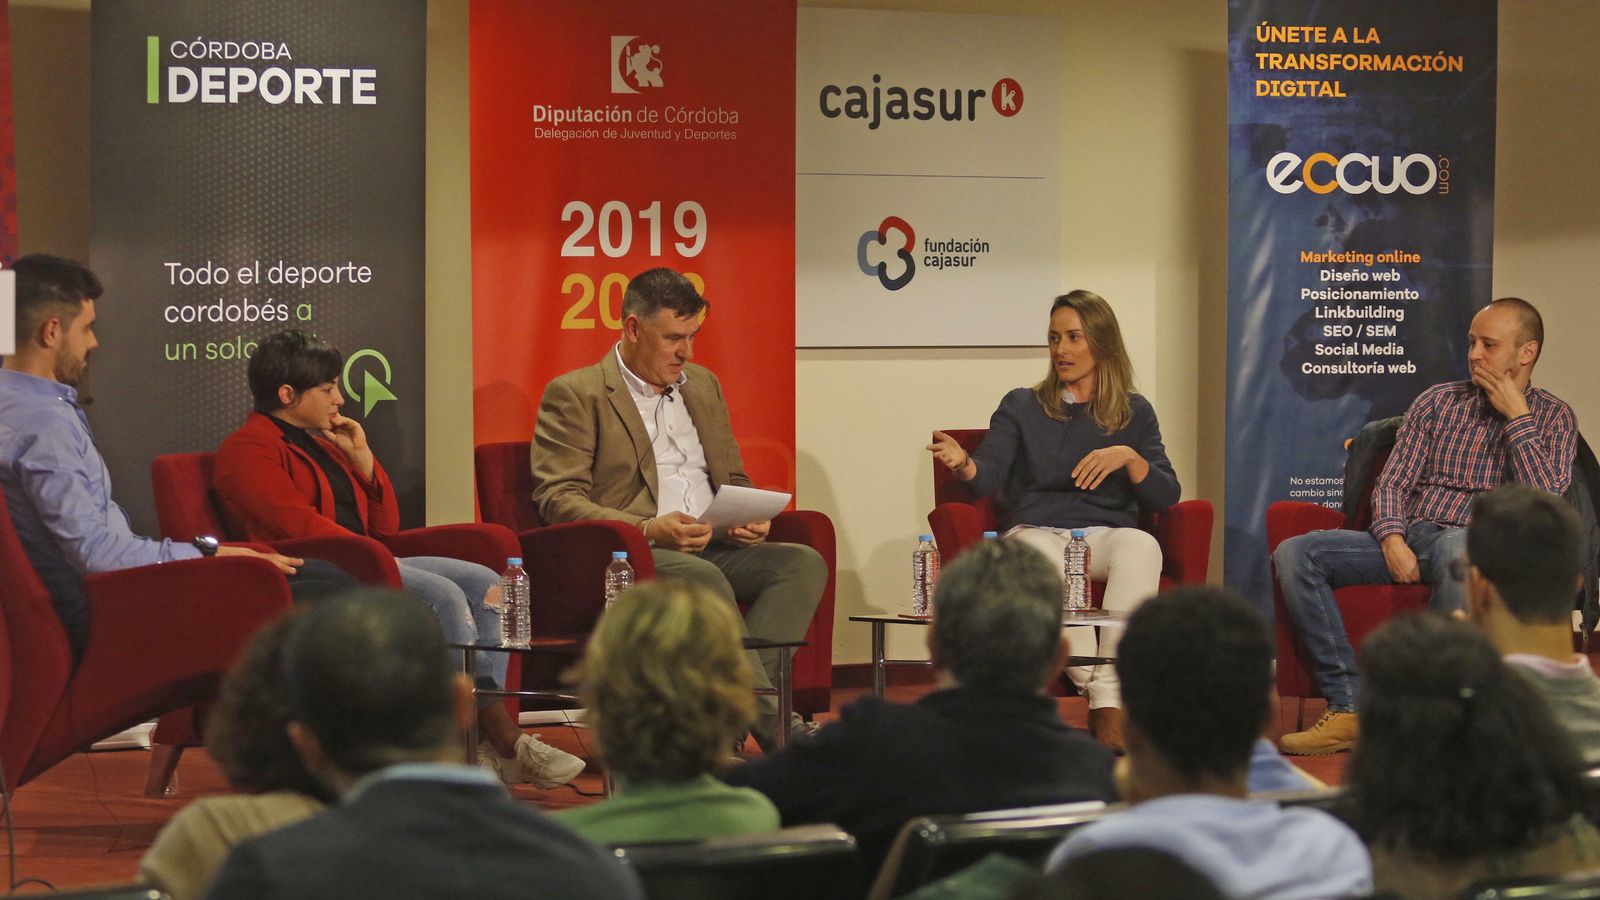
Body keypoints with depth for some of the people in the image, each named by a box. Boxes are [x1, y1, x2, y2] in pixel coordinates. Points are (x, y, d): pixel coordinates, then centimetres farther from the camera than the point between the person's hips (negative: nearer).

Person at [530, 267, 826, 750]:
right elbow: (557, 499, -8)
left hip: (712, 548, 6)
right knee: (700, 577, -37)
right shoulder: (573, 395, 1)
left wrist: (747, 518, 3)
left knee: (803, 562, -21)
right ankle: (776, 726, -35)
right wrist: (647, 529, -21)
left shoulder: (703, 385, 23)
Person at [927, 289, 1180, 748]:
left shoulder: (1135, 413, 17)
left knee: (1142, 547, -36)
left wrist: (1128, 457, -10)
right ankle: (1097, 690, -39)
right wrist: (963, 464, -21)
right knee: (1035, 556, -39)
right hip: (1036, 532, -1)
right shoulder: (1022, 408, 16)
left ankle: (1108, 708, -41)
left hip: (1107, 534, 1)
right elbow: (987, 477, 1)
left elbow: (1166, 496, 8)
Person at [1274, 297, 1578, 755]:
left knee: (1459, 548, -43)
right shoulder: (1438, 402, 17)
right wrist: (1393, 540, -9)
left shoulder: (1553, 417, 8)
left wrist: (1516, 417, -6)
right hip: (1411, 536, 4)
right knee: (1294, 554, -19)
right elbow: (1393, 482, 12)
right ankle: (1348, 708, -23)